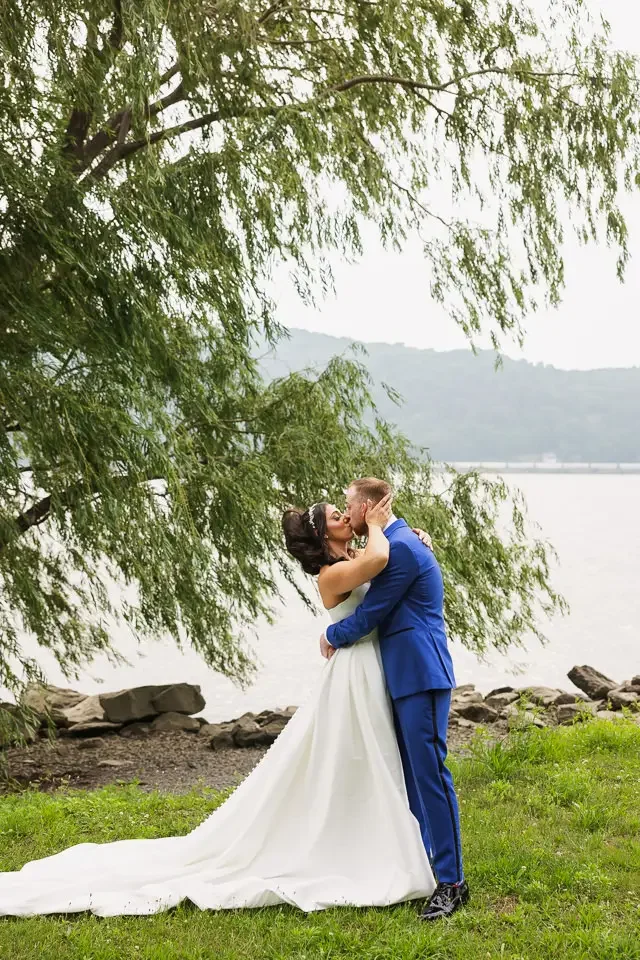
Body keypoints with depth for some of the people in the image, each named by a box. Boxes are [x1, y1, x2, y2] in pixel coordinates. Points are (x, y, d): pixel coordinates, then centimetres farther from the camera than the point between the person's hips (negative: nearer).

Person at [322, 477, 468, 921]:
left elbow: (370, 615, -14)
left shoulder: (402, 548, -16)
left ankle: (452, 881, -4)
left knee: (429, 771, -9)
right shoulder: (394, 544, 16)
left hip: (421, 676, -11)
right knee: (409, 772, 16)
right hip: (402, 676, 11)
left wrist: (332, 636, 3)